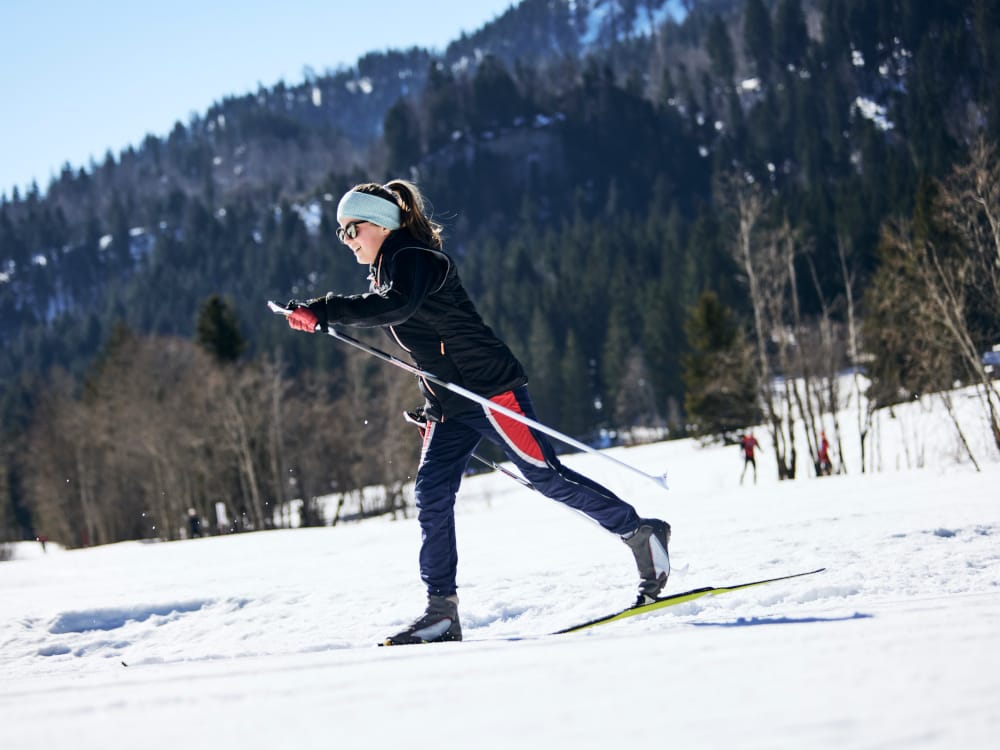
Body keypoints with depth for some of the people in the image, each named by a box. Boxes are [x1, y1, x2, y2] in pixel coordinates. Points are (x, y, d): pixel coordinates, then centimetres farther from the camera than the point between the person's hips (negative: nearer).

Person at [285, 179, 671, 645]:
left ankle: (642, 534, 8)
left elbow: (395, 308, -35)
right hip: (447, 405, 9)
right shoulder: (384, 274, 17)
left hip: (489, 388, -9)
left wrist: (324, 311, -38)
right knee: (431, 495, -5)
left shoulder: (412, 259, -13)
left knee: (547, 477, -7)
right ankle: (442, 611, -5)